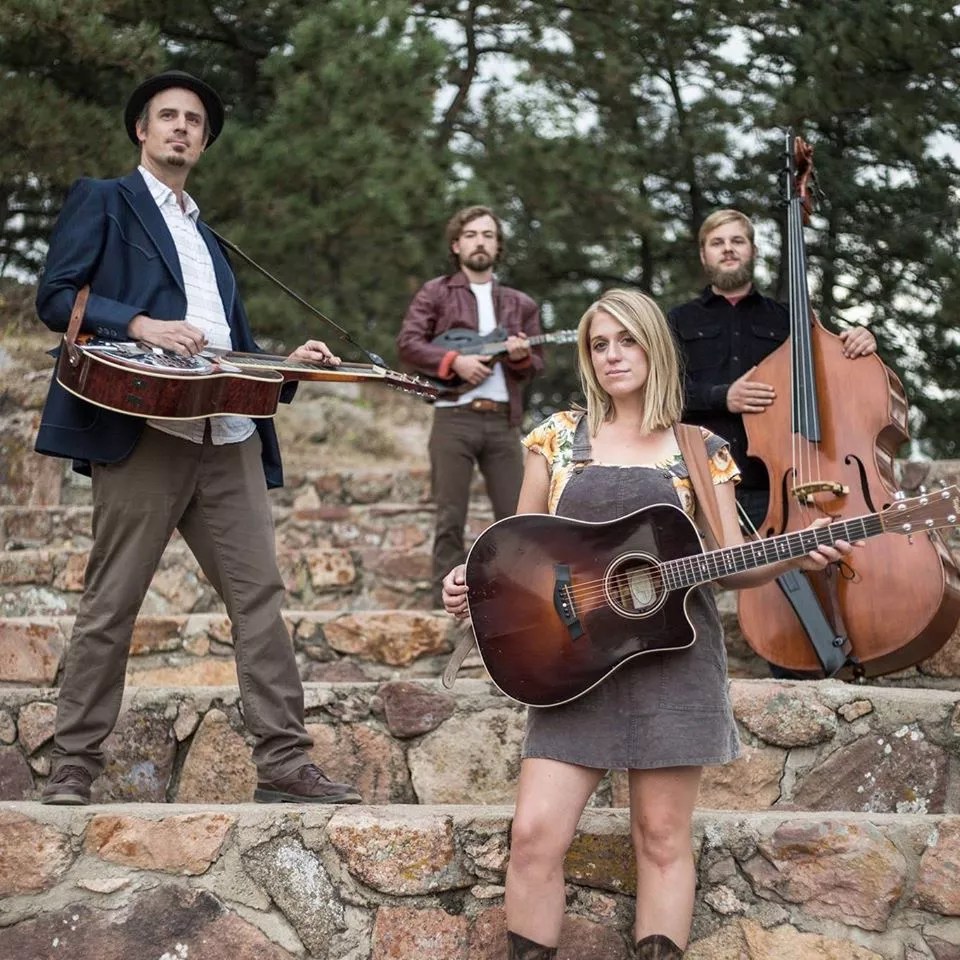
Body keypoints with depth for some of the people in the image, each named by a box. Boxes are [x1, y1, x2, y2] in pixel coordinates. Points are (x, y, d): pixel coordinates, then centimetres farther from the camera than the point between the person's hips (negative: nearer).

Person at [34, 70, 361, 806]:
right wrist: (141, 325, -18)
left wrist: (286, 363, 9)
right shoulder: (103, 202, 8)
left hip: (228, 438, 6)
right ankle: (73, 766, 5)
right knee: (112, 603, -3)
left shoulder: (206, 238, 28)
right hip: (143, 431, -6)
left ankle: (284, 762, 1)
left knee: (260, 594, 0)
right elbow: (56, 297, -4)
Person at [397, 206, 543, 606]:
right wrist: (454, 361, -15)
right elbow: (407, 343, -3)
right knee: (451, 520, -3)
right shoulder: (436, 292, 7)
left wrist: (522, 357, -9)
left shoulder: (519, 303, 17)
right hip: (453, 418, -3)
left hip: (503, 421, 3)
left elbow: (538, 363, 14)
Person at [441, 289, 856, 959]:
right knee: (536, 833, -8)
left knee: (663, 835, 1)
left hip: (674, 653, -1)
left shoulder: (701, 452, 7)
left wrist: (797, 555, -12)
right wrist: (473, 578, -4)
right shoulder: (559, 438, 9)